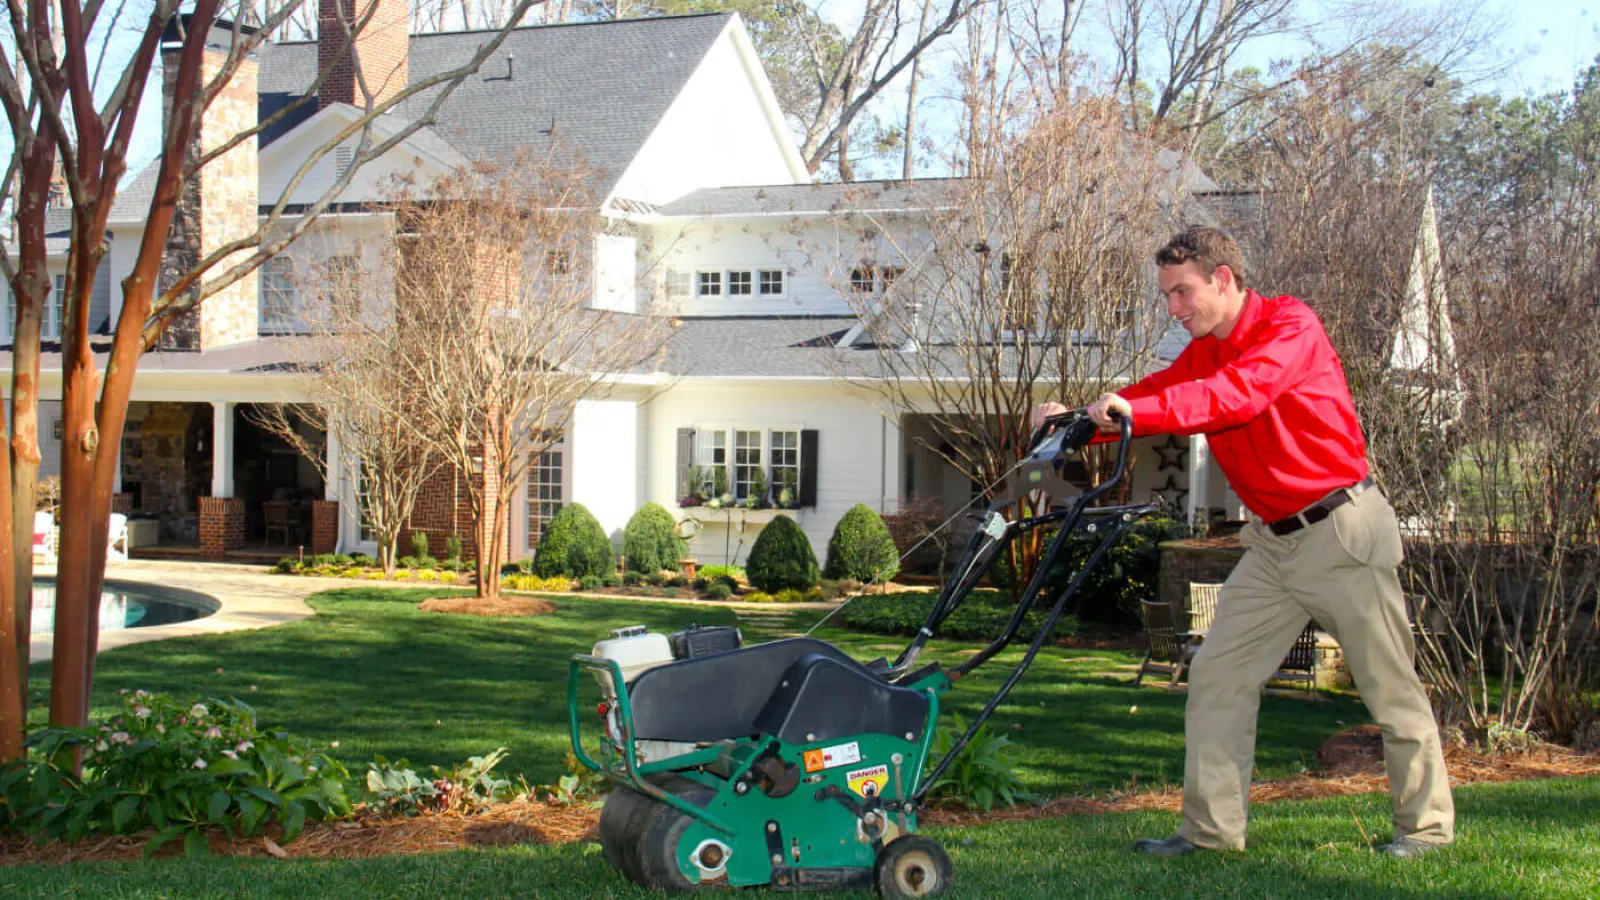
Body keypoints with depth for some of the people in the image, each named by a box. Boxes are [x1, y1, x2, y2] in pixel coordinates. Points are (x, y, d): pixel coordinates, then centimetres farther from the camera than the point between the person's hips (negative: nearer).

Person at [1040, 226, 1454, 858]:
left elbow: (1241, 393, -32)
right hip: (1273, 543, 8)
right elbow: (1149, 395, 2)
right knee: (1216, 676, 2)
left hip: (1342, 528, -8)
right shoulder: (1202, 354, 10)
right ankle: (1211, 829, 6)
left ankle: (1426, 825, 17)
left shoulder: (1290, 326, -15)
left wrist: (1139, 411, -41)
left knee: (1391, 688, 2)